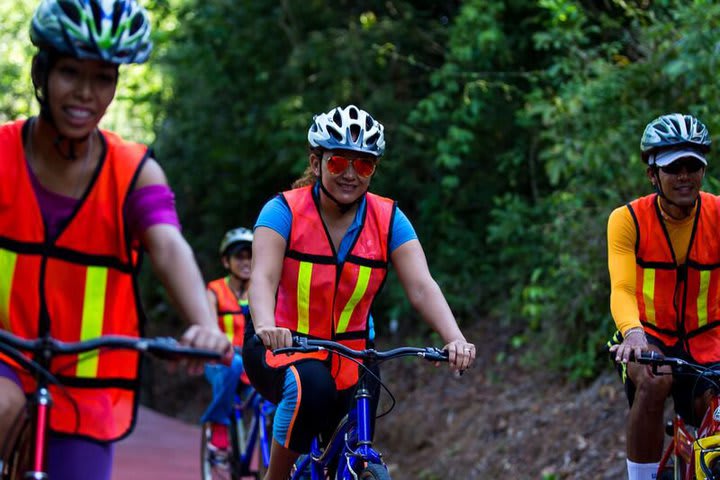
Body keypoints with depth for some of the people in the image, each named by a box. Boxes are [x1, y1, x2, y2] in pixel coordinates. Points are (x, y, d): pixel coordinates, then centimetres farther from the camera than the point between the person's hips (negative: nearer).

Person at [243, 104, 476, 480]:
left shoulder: (388, 219, -7)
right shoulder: (284, 211, -14)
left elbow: (422, 287, -18)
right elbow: (263, 277, -28)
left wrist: (455, 339, -36)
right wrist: (266, 326, -50)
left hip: (351, 357, 4)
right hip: (283, 349, -3)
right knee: (311, 387, -36)